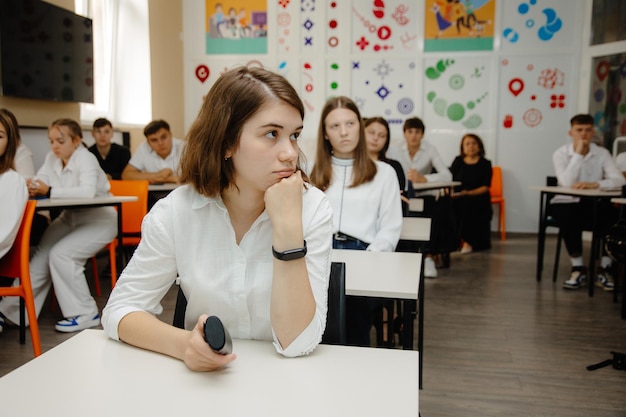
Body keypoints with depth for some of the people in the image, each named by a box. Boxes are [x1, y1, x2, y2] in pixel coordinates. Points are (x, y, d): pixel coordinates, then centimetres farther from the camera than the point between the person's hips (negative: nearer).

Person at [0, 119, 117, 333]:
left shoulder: (86, 158, -18)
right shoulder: (51, 158, 4)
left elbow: (87, 192, -33)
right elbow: (40, 183, -5)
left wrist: (49, 191, -34)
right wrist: (32, 188, -29)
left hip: (98, 220, -7)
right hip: (69, 218, 7)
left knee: (60, 255, -21)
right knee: (40, 256, -4)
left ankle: (85, 314, -9)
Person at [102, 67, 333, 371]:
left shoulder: (312, 208, -12)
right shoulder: (176, 211, -10)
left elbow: (297, 343, -17)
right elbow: (120, 310, -7)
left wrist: (288, 226, -27)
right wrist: (184, 345, -25)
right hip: (204, 379, 1)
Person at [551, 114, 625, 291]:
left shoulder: (602, 153, 1)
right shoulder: (561, 154, -5)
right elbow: (567, 183, -22)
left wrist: (595, 184, -32)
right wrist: (578, 153, -20)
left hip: (594, 203, 2)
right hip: (567, 202, -2)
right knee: (569, 219, -35)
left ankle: (604, 270, -13)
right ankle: (578, 269, -18)